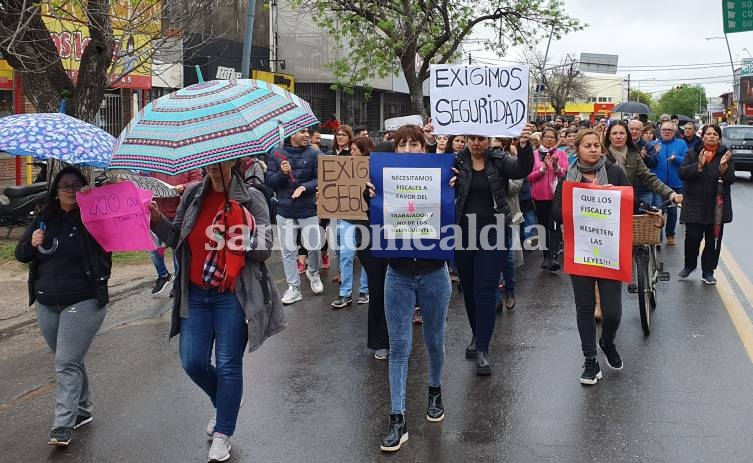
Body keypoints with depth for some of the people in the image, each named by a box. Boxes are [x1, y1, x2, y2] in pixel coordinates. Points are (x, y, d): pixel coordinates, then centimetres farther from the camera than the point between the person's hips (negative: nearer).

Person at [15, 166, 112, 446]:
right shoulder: (44, 220, 8)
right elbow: (20, 255, 11)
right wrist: (32, 244, -11)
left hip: (83, 303, -5)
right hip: (47, 305, 5)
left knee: (67, 363, -8)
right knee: (69, 361, 16)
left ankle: (63, 425, -5)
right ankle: (82, 410, 32)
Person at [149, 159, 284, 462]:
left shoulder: (251, 198, -6)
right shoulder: (193, 195, 5)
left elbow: (265, 248, -10)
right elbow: (177, 239, 11)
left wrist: (242, 233, -27)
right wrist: (158, 221, -6)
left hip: (233, 295, -4)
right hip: (195, 293, 4)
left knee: (228, 366, 2)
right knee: (193, 363, 6)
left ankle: (222, 434, 18)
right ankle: (224, 403, 37)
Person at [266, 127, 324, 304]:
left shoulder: (313, 154, -1)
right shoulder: (277, 155, 2)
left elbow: (320, 179, -3)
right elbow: (269, 181, 0)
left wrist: (305, 187, -20)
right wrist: (282, 173, -18)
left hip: (308, 209, -1)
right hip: (285, 210, 1)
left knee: (314, 246, 2)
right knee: (288, 250, 5)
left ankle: (313, 273, 34)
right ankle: (294, 288, 17)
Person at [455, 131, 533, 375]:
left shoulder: (499, 161, 0)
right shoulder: (456, 162, 3)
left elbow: (522, 169, -15)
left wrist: (524, 147, -34)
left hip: (493, 234, -2)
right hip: (463, 234, 2)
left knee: (485, 291, -5)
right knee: (468, 290, 14)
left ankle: (483, 349, -2)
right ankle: (477, 335, 34)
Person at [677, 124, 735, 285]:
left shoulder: (725, 154, 3)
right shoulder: (692, 153, 3)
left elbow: (730, 179, -4)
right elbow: (682, 173, -8)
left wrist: (723, 166, -23)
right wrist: (699, 165, -22)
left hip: (717, 205, 1)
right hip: (695, 204, -1)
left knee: (713, 240, 5)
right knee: (692, 237, -1)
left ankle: (708, 271, 18)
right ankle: (689, 265, 24)